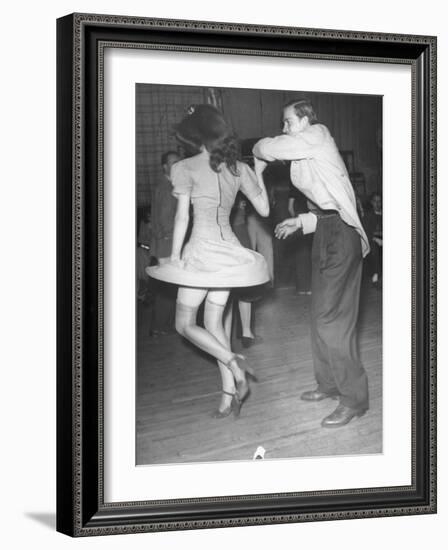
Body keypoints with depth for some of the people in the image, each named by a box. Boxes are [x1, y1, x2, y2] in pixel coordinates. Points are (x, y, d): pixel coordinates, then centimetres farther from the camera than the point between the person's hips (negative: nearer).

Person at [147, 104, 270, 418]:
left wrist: (175, 257, -3)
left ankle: (233, 361, -15)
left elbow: (182, 217, -10)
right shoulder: (239, 168, 5)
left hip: (202, 251, -6)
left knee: (185, 324, 7)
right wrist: (258, 174, 22)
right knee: (214, 323, 14)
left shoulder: (186, 168, -8)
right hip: (230, 250, 6)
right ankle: (230, 394, 7)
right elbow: (263, 209, 10)